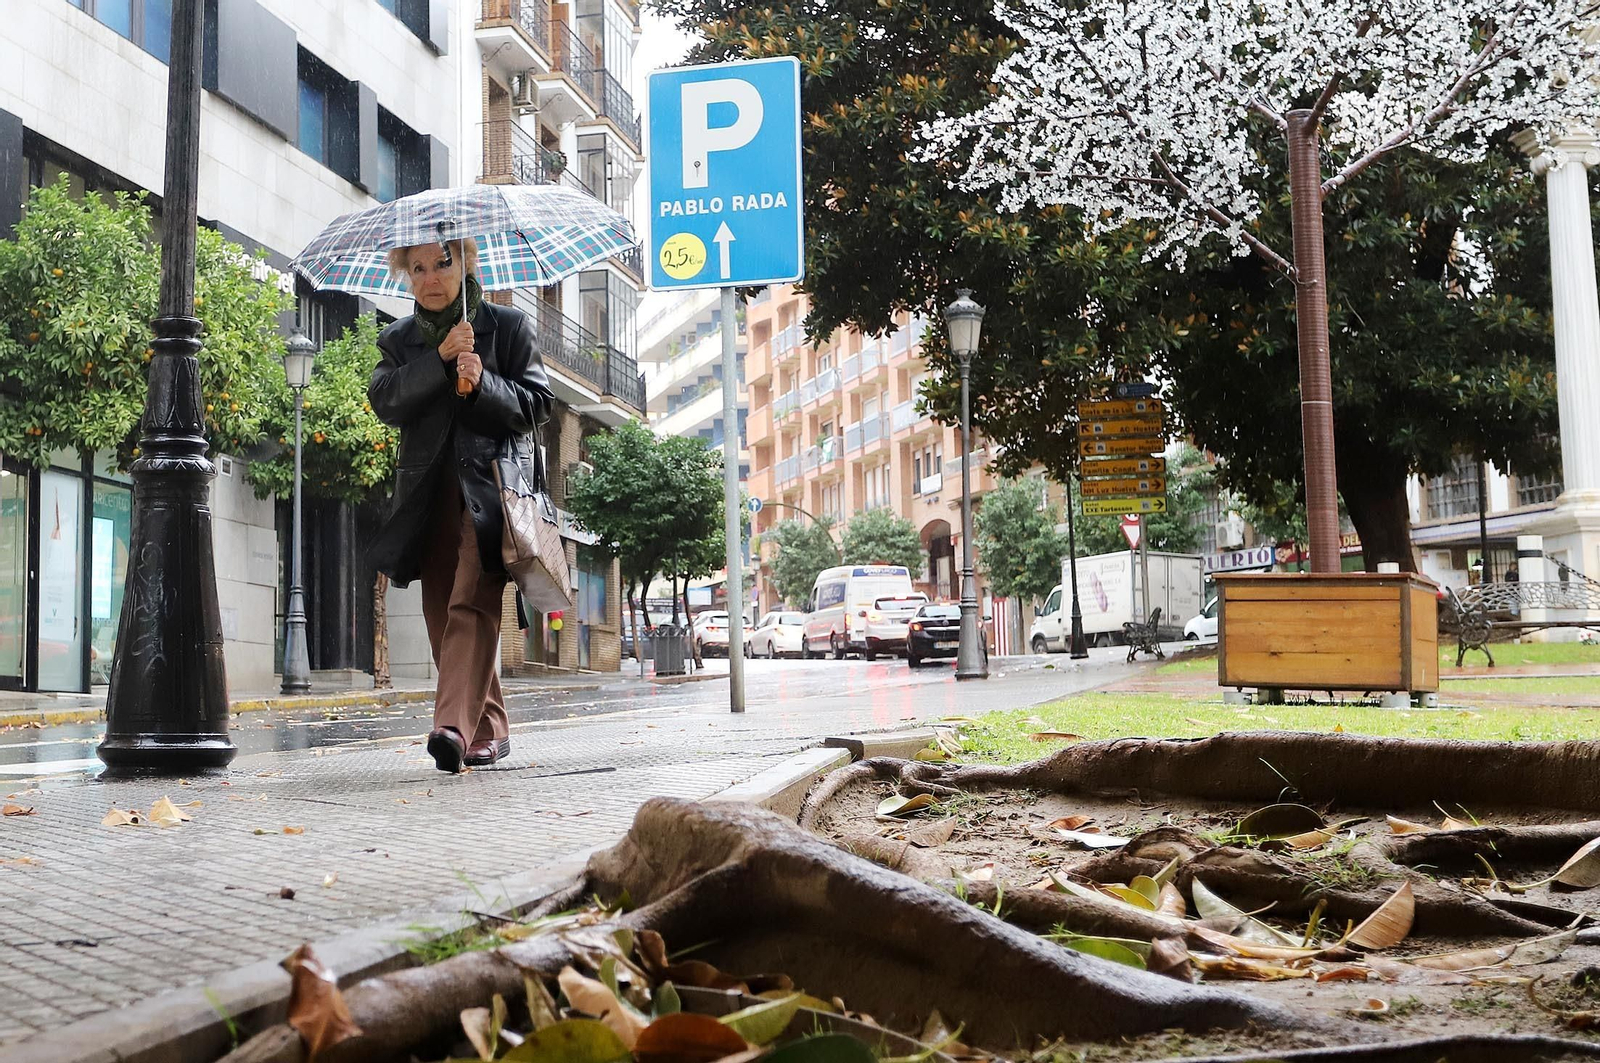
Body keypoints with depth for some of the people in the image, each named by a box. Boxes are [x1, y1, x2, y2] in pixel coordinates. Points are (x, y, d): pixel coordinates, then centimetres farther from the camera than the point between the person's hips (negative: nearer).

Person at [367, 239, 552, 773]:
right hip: (428, 492, 4)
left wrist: (482, 382, -13)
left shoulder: (509, 325, 10)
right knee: (442, 614, 1)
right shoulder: (398, 339, 18)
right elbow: (385, 401, 1)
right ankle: (489, 729, 11)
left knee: (471, 604, -19)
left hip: (487, 485, -4)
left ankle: (456, 725, -30)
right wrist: (440, 359, -10)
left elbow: (536, 403, 4)